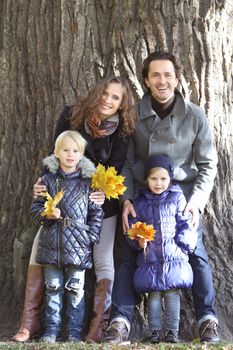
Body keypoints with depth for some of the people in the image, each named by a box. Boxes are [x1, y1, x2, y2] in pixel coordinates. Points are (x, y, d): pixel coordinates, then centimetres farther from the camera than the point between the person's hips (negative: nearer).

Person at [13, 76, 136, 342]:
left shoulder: (123, 132, -9)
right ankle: (30, 322, -3)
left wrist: (104, 194, -31)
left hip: (101, 203, -1)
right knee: (40, 246, -9)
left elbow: (115, 170, -12)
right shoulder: (71, 116, -6)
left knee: (104, 260, -4)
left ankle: (98, 328, 3)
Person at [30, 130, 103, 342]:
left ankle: (75, 331, 12)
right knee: (53, 287, 9)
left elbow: (96, 212, 2)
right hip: (52, 243, 1)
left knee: (75, 288, 4)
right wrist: (46, 213, -12)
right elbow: (36, 206, 9)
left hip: (78, 245, -1)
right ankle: (52, 330, 17)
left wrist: (92, 237, -5)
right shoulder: (48, 179, 4)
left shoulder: (88, 181, 1)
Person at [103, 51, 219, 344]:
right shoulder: (133, 115, -4)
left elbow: (207, 164, 0)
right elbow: (126, 162, 1)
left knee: (195, 252, -4)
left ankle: (207, 320, 6)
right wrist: (127, 199, -10)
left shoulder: (195, 116, -5)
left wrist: (196, 201, -11)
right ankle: (120, 322, -1)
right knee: (128, 254, -5)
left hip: (183, 193, 0)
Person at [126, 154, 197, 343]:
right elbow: (132, 228, 11)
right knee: (153, 294, 2)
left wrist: (184, 243, -8)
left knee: (172, 294, -1)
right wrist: (138, 241, -8)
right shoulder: (140, 202, 8)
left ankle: (172, 331, 6)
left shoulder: (177, 198, 5)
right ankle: (154, 330, 10)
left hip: (174, 257, -1)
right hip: (149, 258, 1)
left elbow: (186, 225, 4)